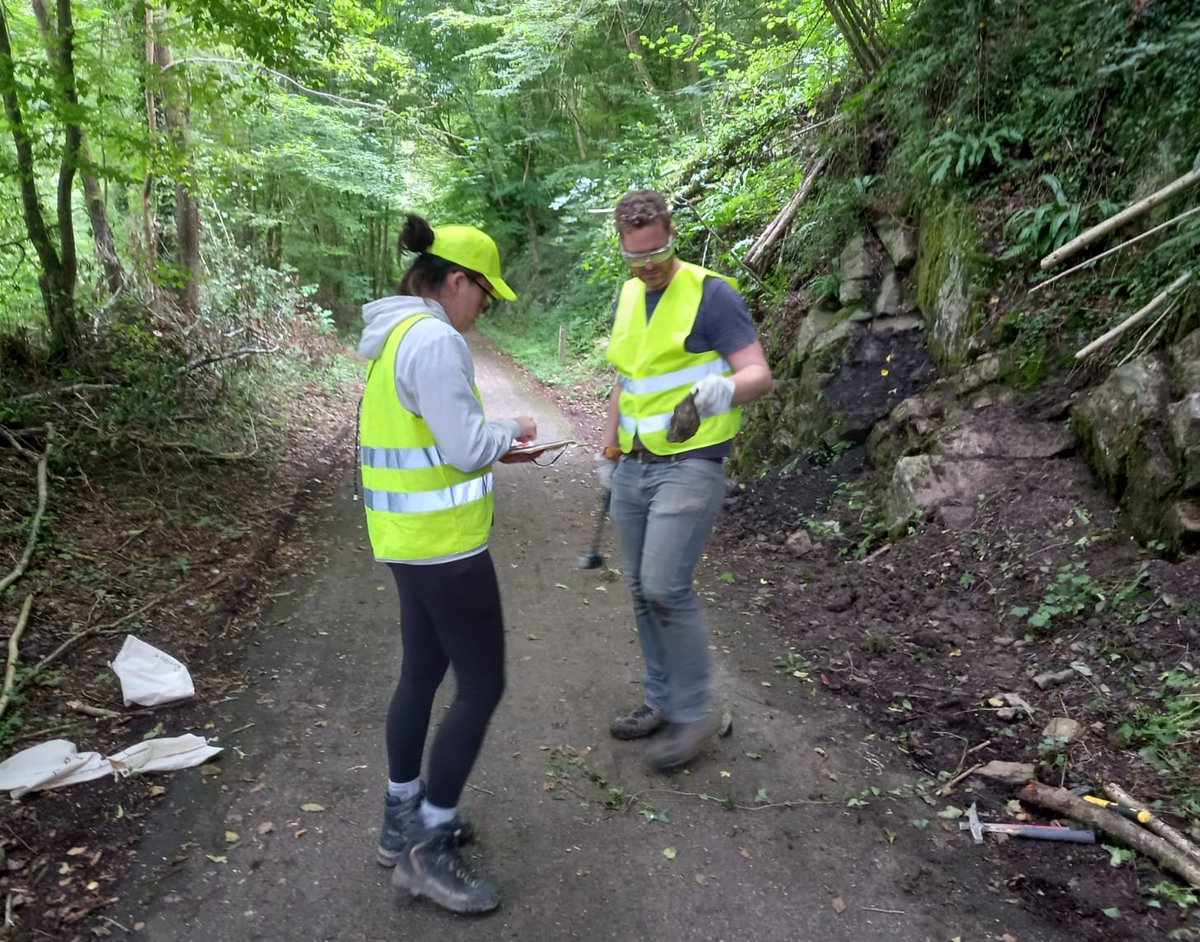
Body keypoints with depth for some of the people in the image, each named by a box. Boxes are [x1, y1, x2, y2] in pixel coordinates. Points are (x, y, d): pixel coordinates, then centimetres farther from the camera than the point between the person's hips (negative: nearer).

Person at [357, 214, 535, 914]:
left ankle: (403, 822, 33)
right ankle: (426, 850, 12)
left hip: (410, 536, 10)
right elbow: (466, 447, -21)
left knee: (423, 673, 19)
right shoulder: (435, 340, -20)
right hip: (443, 541, -10)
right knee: (482, 686, 1)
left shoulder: (393, 334, 12)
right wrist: (511, 431, -2)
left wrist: (495, 446, 12)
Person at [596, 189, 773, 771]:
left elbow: (759, 374, -14)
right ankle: (661, 700, 25)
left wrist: (726, 388, -36)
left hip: (689, 466, -7)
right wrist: (608, 448, 21)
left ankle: (693, 713, 5)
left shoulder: (711, 294, -9)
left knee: (666, 588, -14)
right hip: (633, 467, 7)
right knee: (642, 591, 10)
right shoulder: (628, 296, 13)